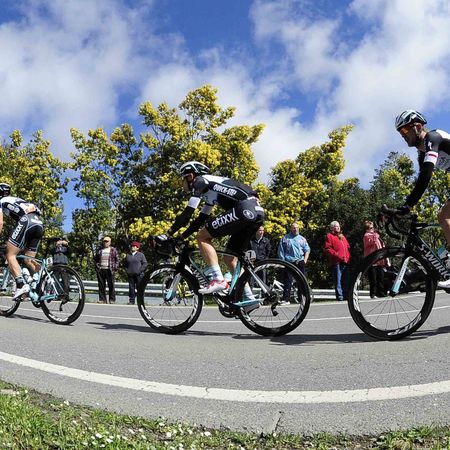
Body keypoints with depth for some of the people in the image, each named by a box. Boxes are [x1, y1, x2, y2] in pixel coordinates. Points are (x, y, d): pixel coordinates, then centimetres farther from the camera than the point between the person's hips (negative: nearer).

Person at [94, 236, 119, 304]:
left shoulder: (113, 250, 6)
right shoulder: (99, 250, 13)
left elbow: (117, 260, 6)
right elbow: (96, 260, 19)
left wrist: (115, 268, -3)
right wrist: (97, 268, 9)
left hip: (109, 270, -3)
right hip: (100, 270, 3)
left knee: (111, 285, -3)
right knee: (101, 285, 3)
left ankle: (112, 299, 2)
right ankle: (102, 299, 10)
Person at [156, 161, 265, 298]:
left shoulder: (201, 181, 5)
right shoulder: (210, 190, 31)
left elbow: (187, 213, -2)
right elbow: (201, 219, 31)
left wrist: (168, 234, 2)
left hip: (244, 209, -10)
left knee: (203, 236, -3)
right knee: (230, 258, 16)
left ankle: (217, 280, -9)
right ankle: (248, 297, 14)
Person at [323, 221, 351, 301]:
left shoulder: (342, 236, 25)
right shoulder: (329, 236, 2)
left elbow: (348, 247, 26)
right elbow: (327, 249, -8)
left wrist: (348, 256, 9)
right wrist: (336, 254, -17)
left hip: (345, 261, 7)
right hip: (336, 262, -7)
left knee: (346, 280, 7)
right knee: (338, 280, -7)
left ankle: (346, 295, 13)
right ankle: (339, 296, -4)